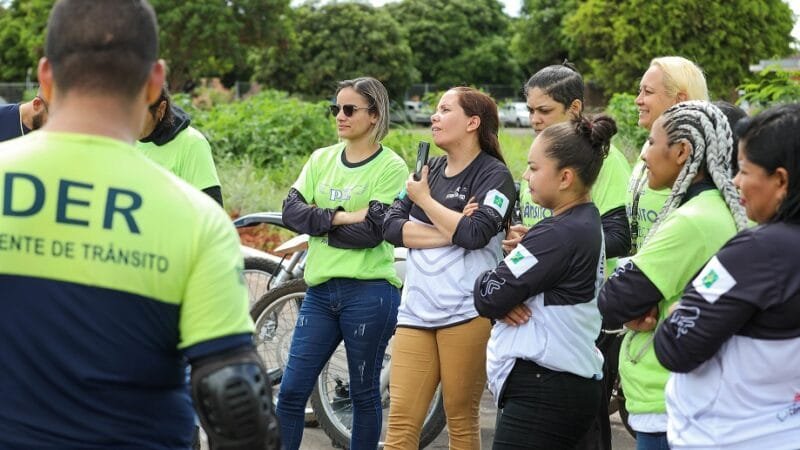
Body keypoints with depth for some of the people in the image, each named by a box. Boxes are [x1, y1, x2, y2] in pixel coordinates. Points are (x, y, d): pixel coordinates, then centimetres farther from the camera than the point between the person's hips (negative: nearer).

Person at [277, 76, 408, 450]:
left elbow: (371, 231, -14)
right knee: (291, 391, 3)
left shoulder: (391, 166, -4)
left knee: (364, 394, 7)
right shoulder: (321, 159, 11)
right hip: (320, 291, 5)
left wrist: (317, 224, -6)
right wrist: (339, 217, -13)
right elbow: (291, 211, -1)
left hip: (368, 293, -5)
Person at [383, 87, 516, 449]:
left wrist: (424, 199, -4)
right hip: (416, 310, 5)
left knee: (461, 420, 3)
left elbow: (474, 234, -18)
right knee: (401, 420, 0)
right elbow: (391, 226, 4)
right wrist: (449, 232, -10)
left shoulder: (494, 175, -2)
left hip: (467, 313, -5)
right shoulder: (429, 170, 16)